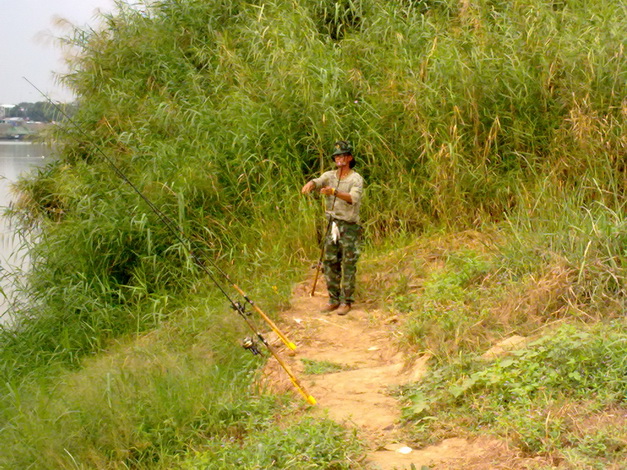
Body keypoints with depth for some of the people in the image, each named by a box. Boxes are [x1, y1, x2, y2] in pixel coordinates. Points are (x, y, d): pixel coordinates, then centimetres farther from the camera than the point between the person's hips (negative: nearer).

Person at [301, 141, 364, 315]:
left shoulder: (356, 179, -8)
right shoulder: (330, 175, 8)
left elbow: (353, 198, -26)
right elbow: (318, 181, -12)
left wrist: (334, 192, -42)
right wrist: (310, 185, -37)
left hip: (349, 227, -5)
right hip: (333, 224, 5)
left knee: (348, 265, -1)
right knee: (329, 263, 8)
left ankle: (346, 301, 7)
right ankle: (334, 299, 18)